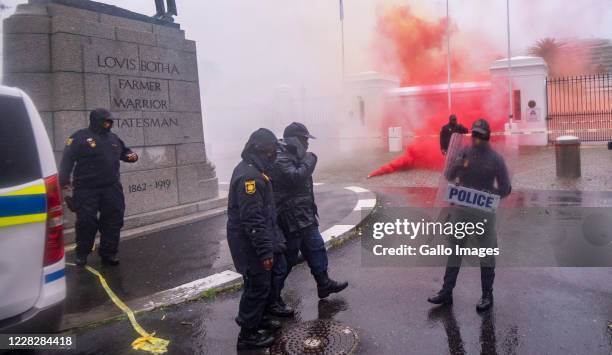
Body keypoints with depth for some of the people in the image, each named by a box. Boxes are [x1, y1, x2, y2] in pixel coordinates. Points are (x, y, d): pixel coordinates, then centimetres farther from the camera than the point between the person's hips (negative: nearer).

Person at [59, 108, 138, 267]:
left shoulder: (113, 138, 14)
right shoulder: (80, 137, -3)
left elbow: (124, 151, 30)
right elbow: (67, 160, -7)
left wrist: (131, 155, 5)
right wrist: (64, 181, -16)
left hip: (111, 188, 5)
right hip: (86, 190, -5)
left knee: (113, 220, 6)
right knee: (86, 222, 2)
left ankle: (109, 252, 19)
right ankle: (82, 254, 20)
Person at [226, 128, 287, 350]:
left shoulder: (254, 170, 11)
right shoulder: (249, 175, -23)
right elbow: (252, 219, -27)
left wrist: (271, 244, 21)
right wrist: (265, 250, -24)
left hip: (259, 239, 10)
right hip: (251, 242, -10)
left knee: (265, 282, 21)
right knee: (257, 286, 0)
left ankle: (257, 318, 39)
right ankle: (248, 334, 13)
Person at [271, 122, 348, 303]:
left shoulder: (294, 158, 15)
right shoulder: (281, 160, -18)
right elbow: (295, 178, -32)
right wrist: (309, 160, -19)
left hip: (305, 216, 10)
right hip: (291, 219, -10)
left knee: (316, 248, 15)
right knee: (288, 256, -1)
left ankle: (324, 283, 26)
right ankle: (273, 294, 13)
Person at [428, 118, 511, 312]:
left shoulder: (495, 158, -6)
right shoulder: (464, 153, 3)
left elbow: (505, 188, -3)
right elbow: (449, 176, 0)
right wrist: (458, 164, -17)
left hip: (484, 212, -3)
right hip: (461, 209, 3)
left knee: (486, 253, 7)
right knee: (454, 250, 9)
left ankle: (487, 295, 21)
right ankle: (446, 292, 19)